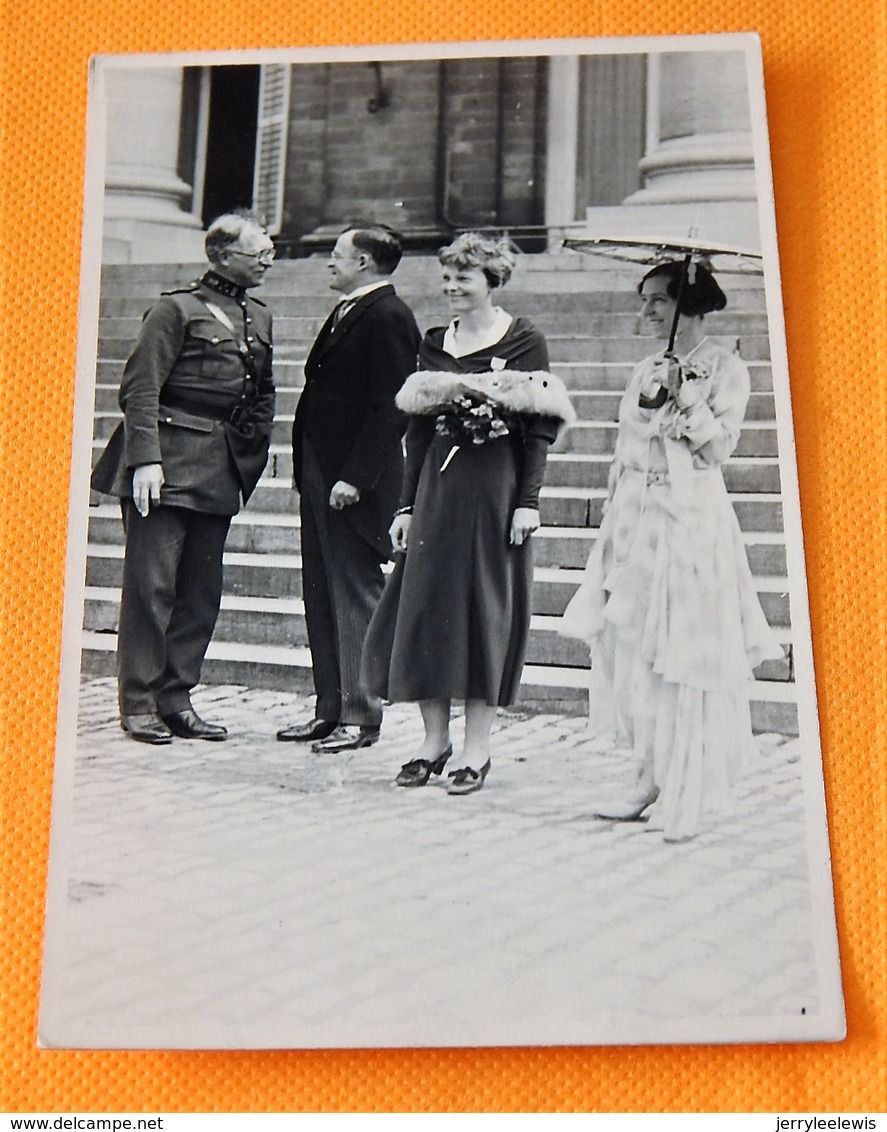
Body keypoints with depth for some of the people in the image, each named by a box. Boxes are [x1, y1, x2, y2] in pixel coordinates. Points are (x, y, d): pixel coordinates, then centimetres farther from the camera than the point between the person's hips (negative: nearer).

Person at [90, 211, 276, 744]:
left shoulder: (261, 317, 16)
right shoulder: (177, 308, -4)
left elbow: (264, 394, 23)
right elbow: (141, 387, -9)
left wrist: (251, 457, 12)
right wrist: (145, 458, -18)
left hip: (221, 472, 7)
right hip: (169, 462, -7)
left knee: (203, 589, 7)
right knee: (152, 583, -4)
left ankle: (176, 699, 16)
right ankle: (140, 703, 5)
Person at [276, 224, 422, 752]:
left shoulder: (389, 317, -12)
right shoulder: (346, 313, 19)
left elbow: (389, 408, -18)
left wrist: (355, 478, -22)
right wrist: (309, 472, 15)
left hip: (354, 485, -10)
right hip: (320, 476, 10)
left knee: (357, 598, -3)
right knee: (322, 597, 12)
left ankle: (361, 716, 5)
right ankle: (330, 709, 21)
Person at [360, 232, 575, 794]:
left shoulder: (525, 342, -2)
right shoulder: (434, 343, 12)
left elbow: (539, 428, -5)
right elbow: (418, 429, 12)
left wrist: (529, 500, -13)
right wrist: (407, 505, 8)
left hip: (496, 492, -5)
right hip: (437, 489, 5)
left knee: (487, 610, 0)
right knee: (424, 606, 3)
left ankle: (478, 747, 9)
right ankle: (435, 738, 16)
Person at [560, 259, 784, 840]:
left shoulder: (725, 368, -2)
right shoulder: (647, 370, 16)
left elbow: (719, 447, -10)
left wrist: (686, 397, -14)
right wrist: (613, 527, 14)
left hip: (692, 524, -6)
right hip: (637, 524, 7)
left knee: (686, 659, -4)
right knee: (633, 652, 7)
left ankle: (688, 794, 4)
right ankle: (650, 779, 18)